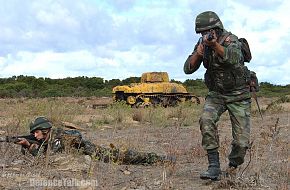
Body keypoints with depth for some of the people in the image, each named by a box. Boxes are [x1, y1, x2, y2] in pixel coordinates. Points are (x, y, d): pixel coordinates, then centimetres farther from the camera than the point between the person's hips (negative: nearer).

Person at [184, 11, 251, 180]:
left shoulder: (231, 40, -19)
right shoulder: (202, 44, -2)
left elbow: (233, 57, -42)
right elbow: (188, 69, -5)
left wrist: (214, 44, -59)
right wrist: (198, 54, -23)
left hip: (238, 95, -4)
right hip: (216, 94, 4)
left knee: (241, 142, -9)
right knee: (206, 120, -28)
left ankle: (233, 169, 22)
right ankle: (214, 167, -22)